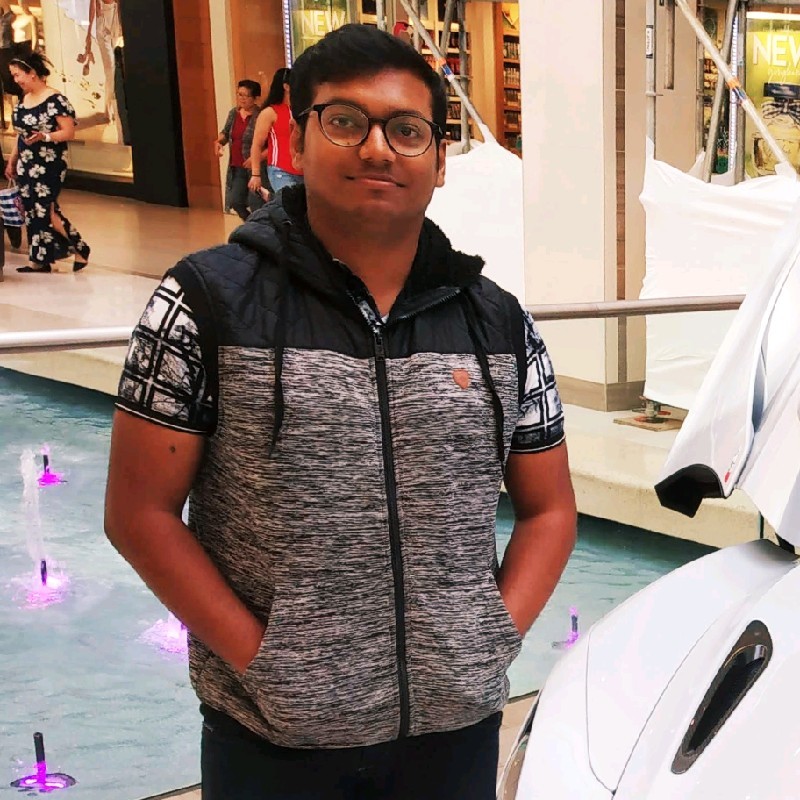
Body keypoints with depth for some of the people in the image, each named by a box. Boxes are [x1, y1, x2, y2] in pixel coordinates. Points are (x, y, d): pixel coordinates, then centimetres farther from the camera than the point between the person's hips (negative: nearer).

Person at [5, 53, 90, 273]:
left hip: (49, 166, -8)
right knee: (32, 212, 7)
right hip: (26, 166, 8)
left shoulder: (55, 100, -14)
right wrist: (11, 161, 18)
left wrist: (44, 136, -29)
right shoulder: (23, 101, 10)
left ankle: (80, 249, 4)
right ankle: (39, 260, 12)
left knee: (45, 211, -9)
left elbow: (69, 132, -15)